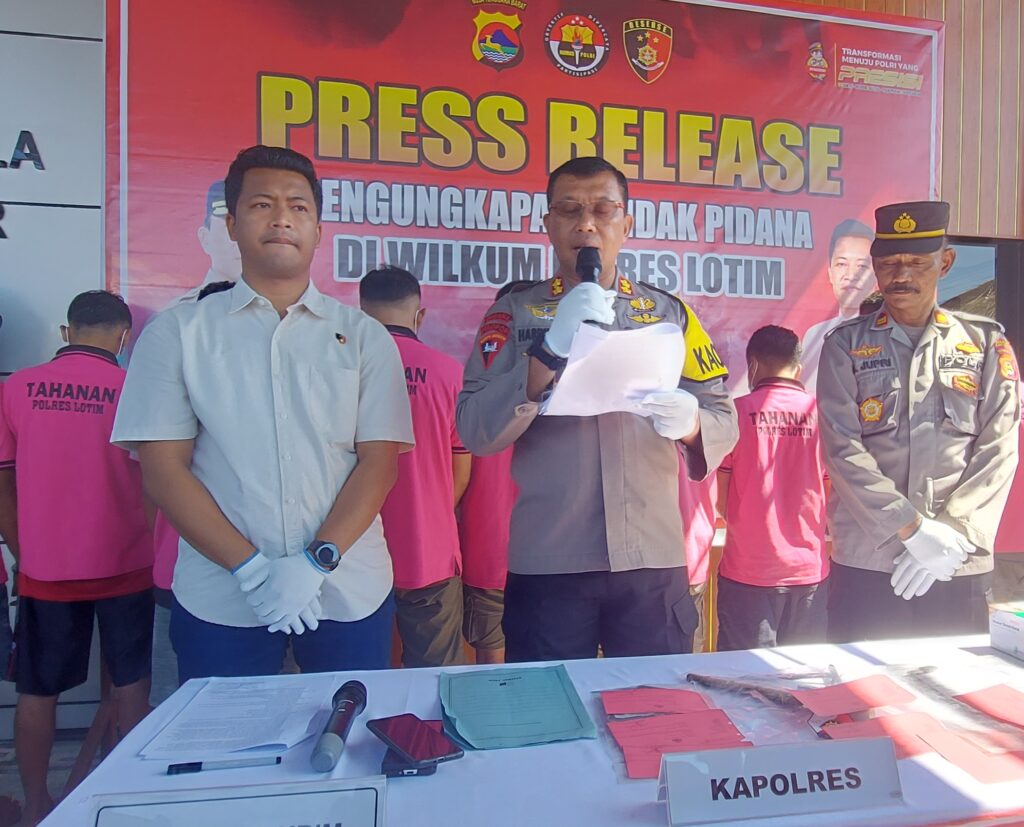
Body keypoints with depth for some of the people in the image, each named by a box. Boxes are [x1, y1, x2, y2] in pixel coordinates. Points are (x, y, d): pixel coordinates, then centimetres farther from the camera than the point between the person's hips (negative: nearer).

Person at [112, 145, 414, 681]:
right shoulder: (176, 332, 4)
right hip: (219, 600, 0)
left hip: (349, 593, 1)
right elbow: (163, 469, -1)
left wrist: (315, 563, -13)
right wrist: (252, 570, -10)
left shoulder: (364, 336, 4)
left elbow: (379, 462, -1)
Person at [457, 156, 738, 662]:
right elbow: (475, 432, -8)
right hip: (546, 564, -1)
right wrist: (550, 351, -21)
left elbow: (723, 419, 7)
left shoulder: (670, 313, 9)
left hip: (654, 561, 2)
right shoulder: (514, 313, 3)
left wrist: (689, 422, -16)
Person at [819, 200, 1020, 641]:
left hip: (959, 565, 1)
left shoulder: (986, 344, 8)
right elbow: (841, 449, -7)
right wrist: (914, 528, -13)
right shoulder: (845, 345, 3)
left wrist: (954, 536, -11)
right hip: (865, 563, -1)